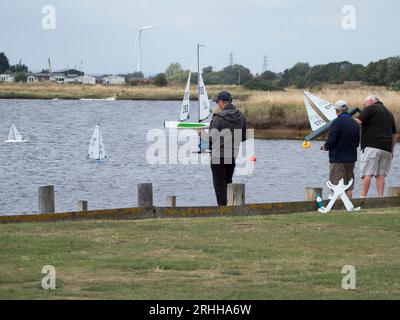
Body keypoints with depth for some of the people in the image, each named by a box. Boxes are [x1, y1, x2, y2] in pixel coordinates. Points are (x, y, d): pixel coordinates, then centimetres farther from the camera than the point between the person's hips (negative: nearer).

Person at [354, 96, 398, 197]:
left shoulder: (371, 108, 2)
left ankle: (363, 197, -17)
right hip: (386, 148, 7)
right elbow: (395, 135, 24)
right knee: (380, 174, 6)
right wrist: (391, 150, 28)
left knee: (367, 174, -11)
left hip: (372, 146, -7)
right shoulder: (389, 114, 24)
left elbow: (358, 121, -10)